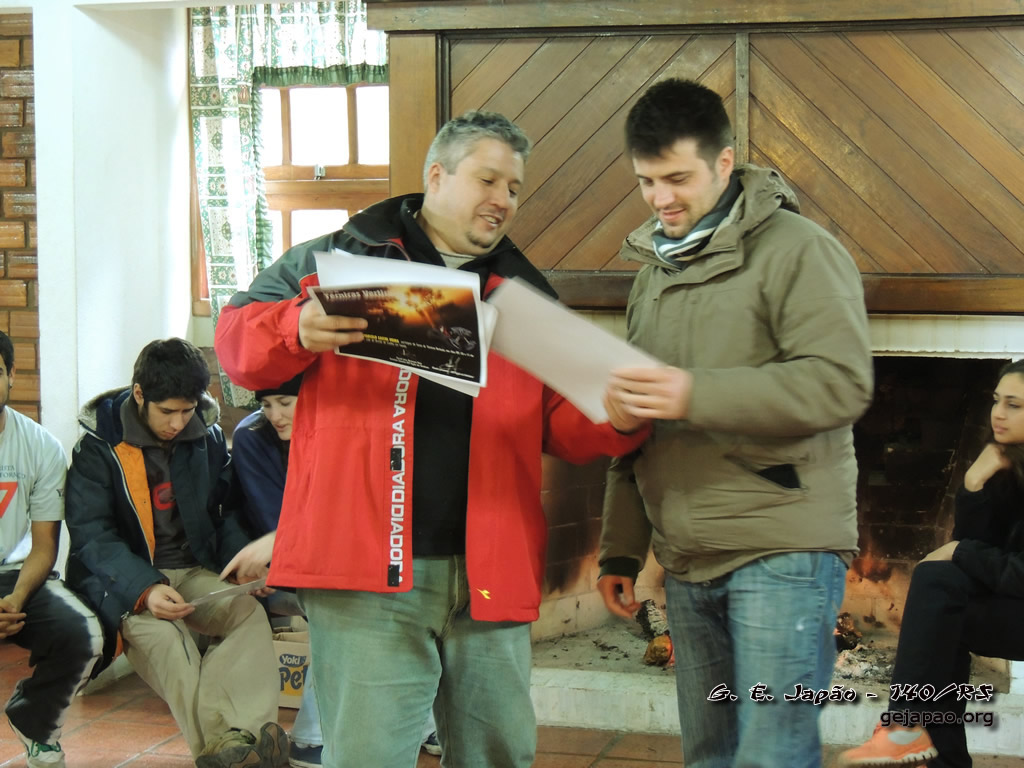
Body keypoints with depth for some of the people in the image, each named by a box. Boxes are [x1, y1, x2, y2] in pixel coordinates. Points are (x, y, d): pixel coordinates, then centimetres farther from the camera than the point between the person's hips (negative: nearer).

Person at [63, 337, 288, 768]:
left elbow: (227, 510, 15)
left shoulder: (208, 435, 7)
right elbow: (91, 534, -13)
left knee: (249, 611, -26)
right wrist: (144, 589, -29)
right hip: (123, 579, -4)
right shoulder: (99, 444, -7)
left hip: (193, 571, 4)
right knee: (153, 628, -36)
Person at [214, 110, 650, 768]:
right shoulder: (342, 256, 9)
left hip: (490, 573, 4)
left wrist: (615, 421, -6)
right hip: (368, 567, -4)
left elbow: (561, 422, 17)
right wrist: (298, 330, -17)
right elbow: (239, 338, 6)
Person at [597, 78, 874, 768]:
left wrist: (697, 394, -27)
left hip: (782, 555, -7)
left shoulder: (796, 251, -7)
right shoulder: (654, 271, 18)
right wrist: (621, 550, 20)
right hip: (688, 563, 8)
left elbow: (841, 384, -20)